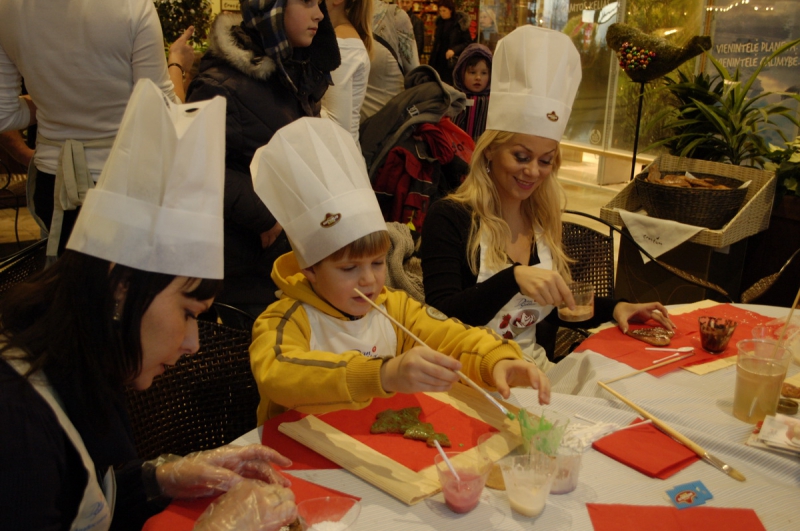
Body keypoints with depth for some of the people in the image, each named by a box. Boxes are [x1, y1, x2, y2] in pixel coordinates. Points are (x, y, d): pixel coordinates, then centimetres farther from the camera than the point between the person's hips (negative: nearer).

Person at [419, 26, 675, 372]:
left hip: (534, 369, 7)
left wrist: (612, 309, 4)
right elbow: (442, 319, -21)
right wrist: (514, 278, -34)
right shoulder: (449, 219, -12)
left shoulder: (542, 221, 7)